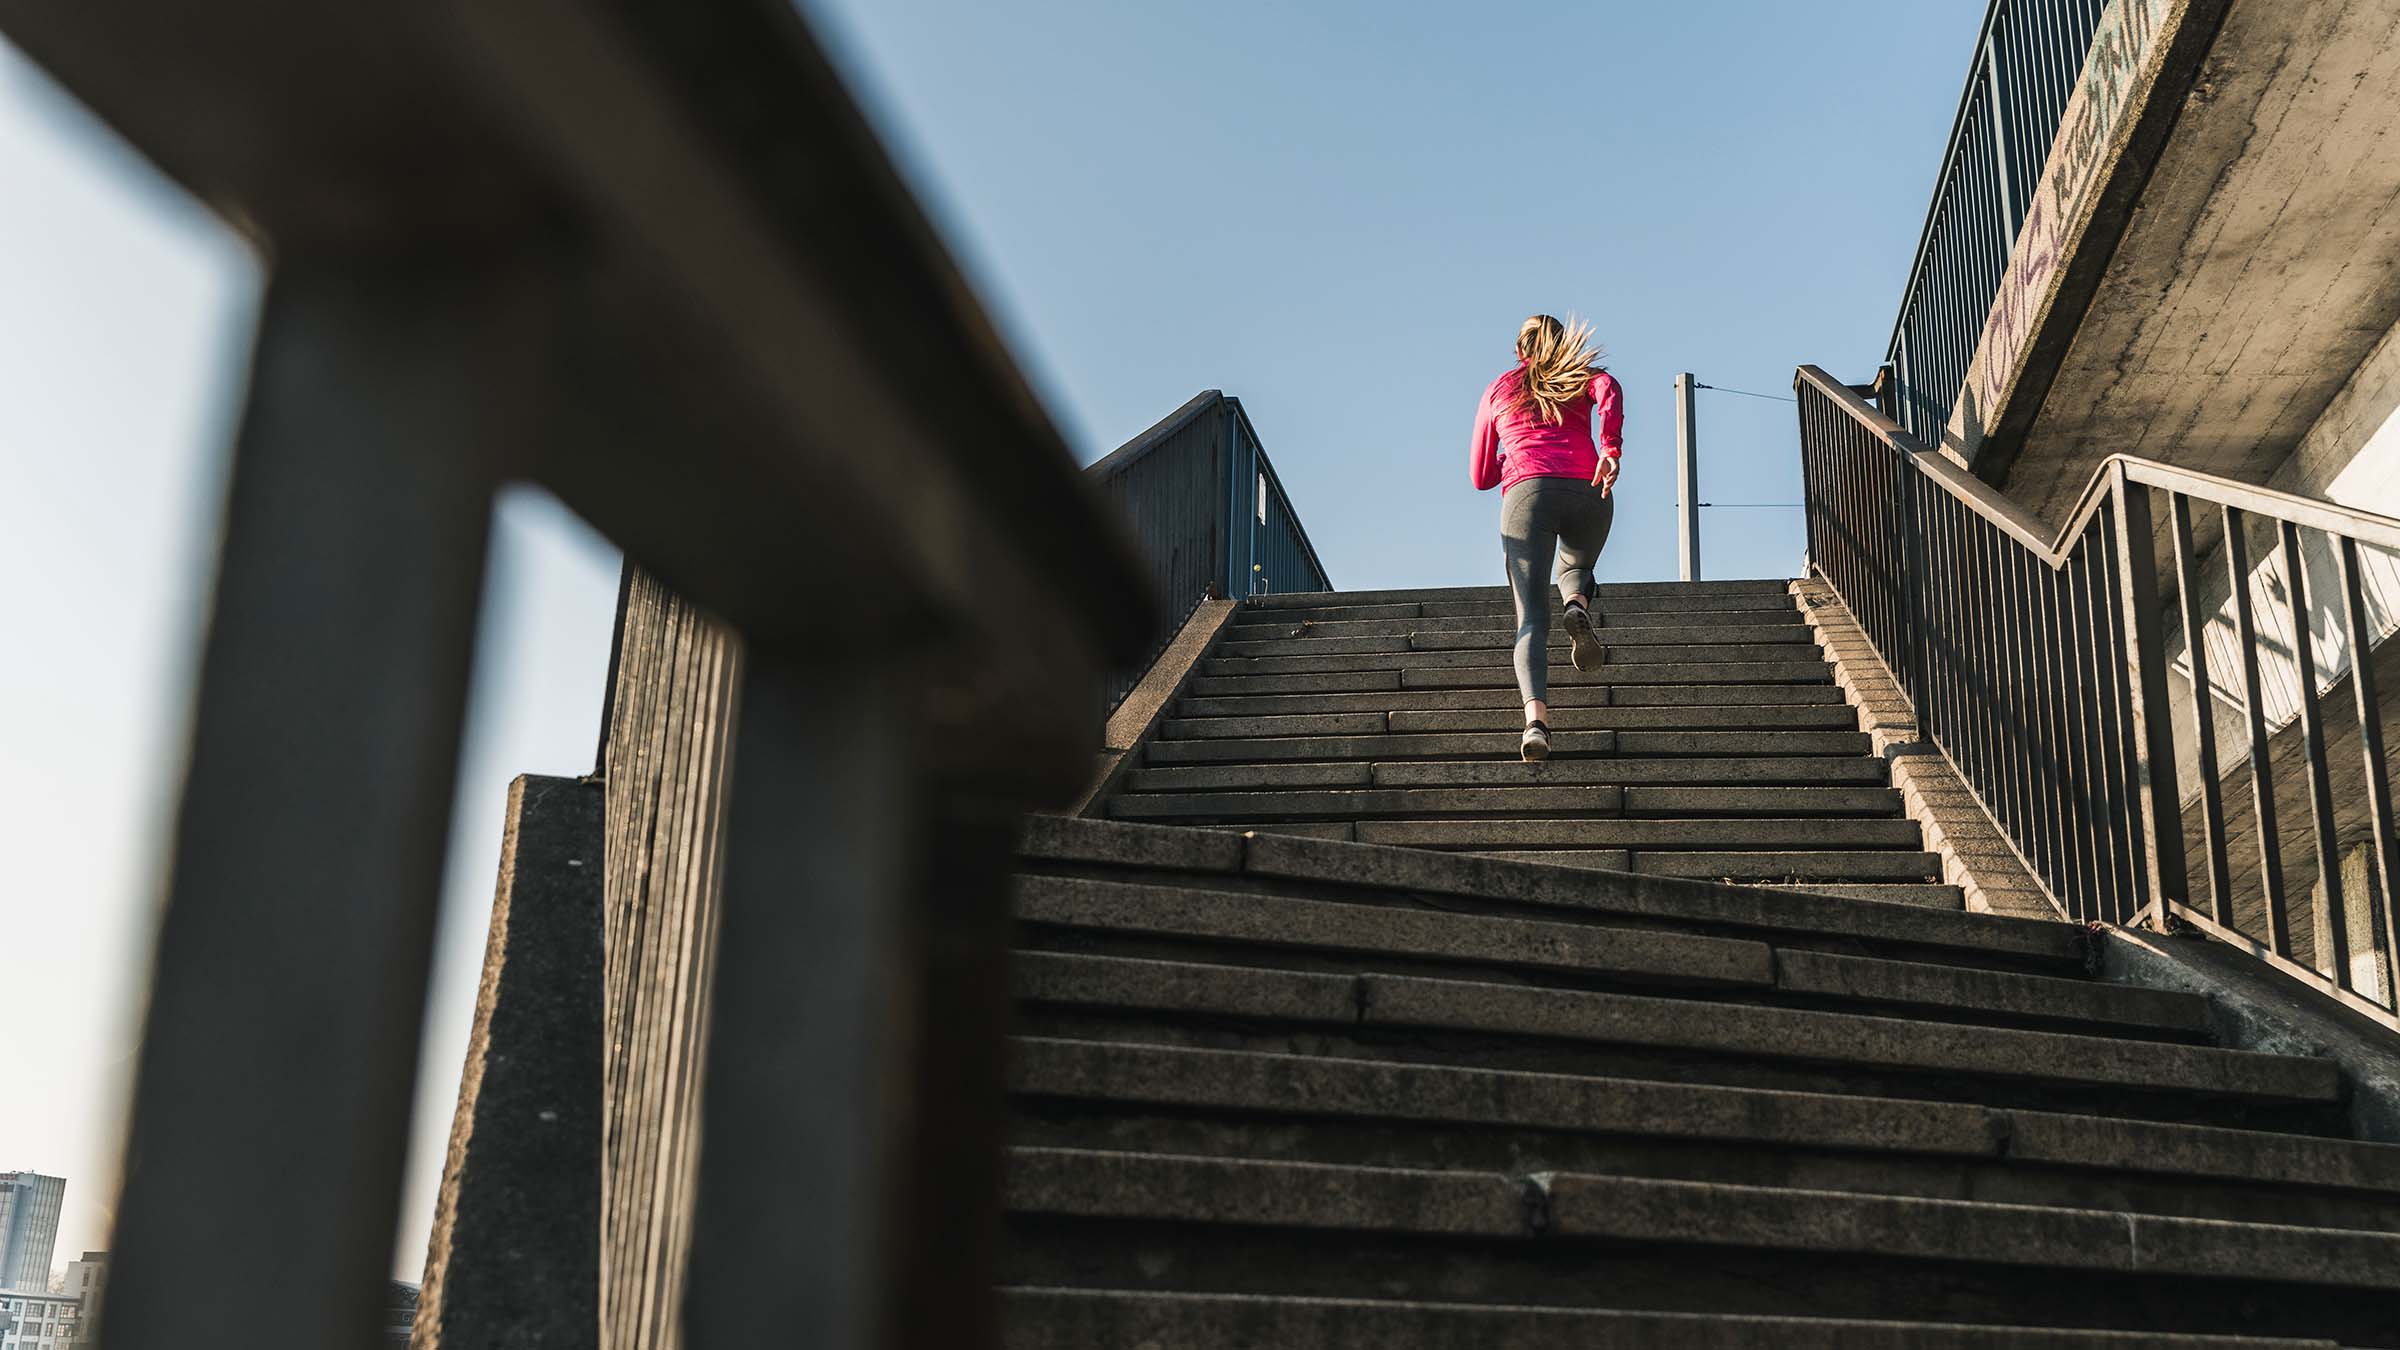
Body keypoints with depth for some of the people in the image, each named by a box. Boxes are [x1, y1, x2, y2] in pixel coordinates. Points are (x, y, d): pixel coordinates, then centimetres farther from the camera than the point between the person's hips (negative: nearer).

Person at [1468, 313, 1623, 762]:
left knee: (1531, 616, -7)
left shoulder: (1497, 391, 28)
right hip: (1588, 492, 1)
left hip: (1526, 492, -1)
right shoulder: (1582, 377, 25)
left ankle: (1536, 718, -31)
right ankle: (1578, 607, -6)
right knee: (1576, 569, 31)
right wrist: (1610, 449, -13)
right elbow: (1610, 390, -2)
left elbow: (1481, 477, 30)